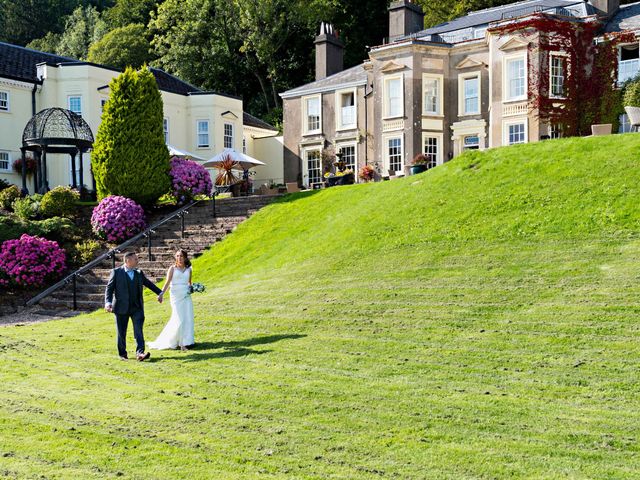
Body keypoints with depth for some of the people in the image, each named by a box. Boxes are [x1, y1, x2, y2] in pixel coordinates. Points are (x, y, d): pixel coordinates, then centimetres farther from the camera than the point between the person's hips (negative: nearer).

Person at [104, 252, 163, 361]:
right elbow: (109, 288, -4)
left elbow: (148, 283, 24)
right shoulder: (116, 272, -1)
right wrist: (108, 302, -17)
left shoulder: (139, 273, 11)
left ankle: (140, 353, -14)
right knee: (121, 332, 6)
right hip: (121, 308, -3)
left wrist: (159, 293, 29)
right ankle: (122, 354, 19)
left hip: (137, 308, 3)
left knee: (139, 331, -9)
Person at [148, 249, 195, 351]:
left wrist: (191, 288, 2)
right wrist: (161, 294, -17)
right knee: (179, 319, -8)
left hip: (186, 296, 4)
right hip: (176, 296, -3)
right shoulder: (172, 268, 2)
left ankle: (185, 342, 8)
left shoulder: (188, 269, 11)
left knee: (188, 318, -1)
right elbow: (167, 282, -6)